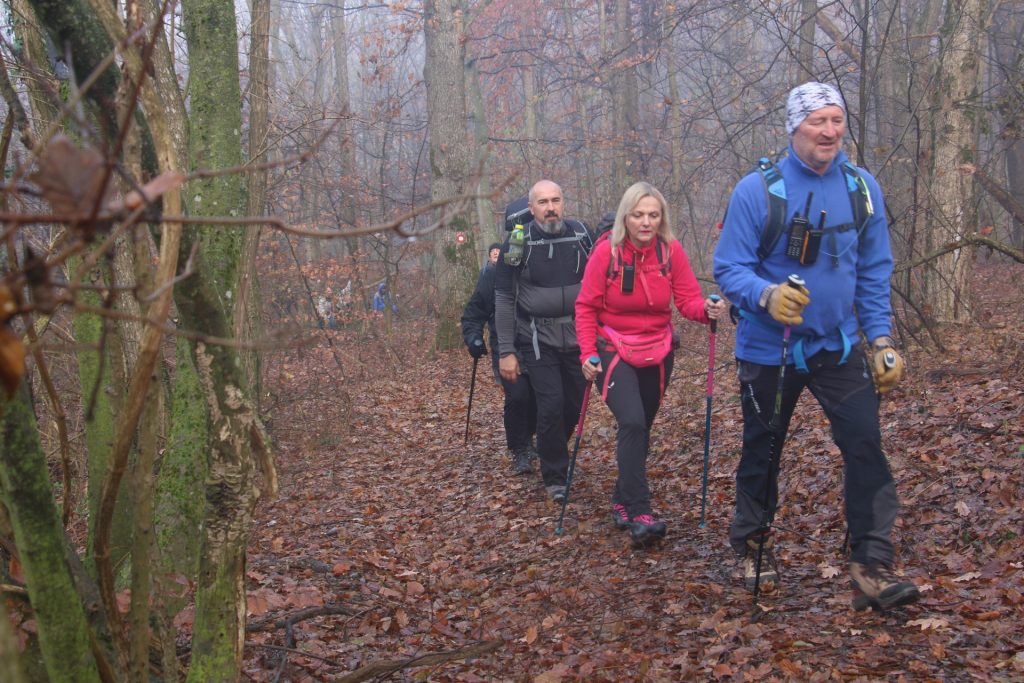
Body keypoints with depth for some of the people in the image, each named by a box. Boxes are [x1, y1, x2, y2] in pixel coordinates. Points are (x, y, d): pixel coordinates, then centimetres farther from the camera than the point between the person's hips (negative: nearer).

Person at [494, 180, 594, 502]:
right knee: (551, 405, -11)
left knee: (575, 404, 9)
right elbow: (504, 299, -3)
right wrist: (506, 352, -6)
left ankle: (553, 453, 38)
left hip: (578, 337, 3)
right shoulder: (519, 243, -7)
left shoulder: (583, 235, -1)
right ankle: (555, 477, 5)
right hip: (538, 340, -3)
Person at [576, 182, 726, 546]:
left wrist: (706, 309, -31)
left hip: (657, 352, 4)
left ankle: (622, 501, 33)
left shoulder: (671, 250, -8)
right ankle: (639, 513, -19)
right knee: (632, 423, -21)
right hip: (614, 351, -4)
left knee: (641, 428, 13)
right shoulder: (607, 251, -14)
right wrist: (587, 353, -15)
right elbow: (586, 307, -8)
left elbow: (687, 299, -9)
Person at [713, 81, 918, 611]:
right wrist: (767, 295, -32)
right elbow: (729, 268, -13)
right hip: (769, 348, -2)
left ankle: (872, 567, -5)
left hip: (838, 345, 2)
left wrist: (880, 340, 1)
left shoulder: (862, 187, -1)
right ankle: (751, 545, 35)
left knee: (866, 447, -11)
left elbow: (874, 271, 6)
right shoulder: (757, 189, -13)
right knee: (762, 452, 12)